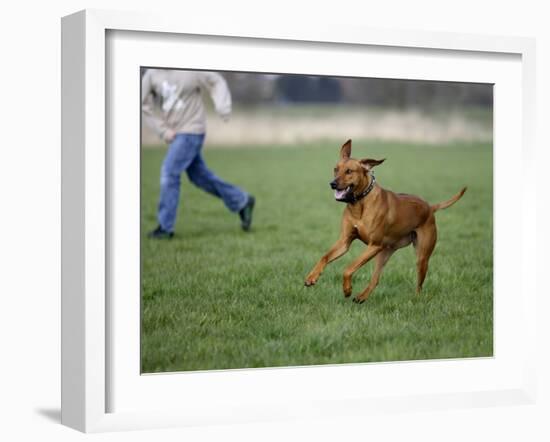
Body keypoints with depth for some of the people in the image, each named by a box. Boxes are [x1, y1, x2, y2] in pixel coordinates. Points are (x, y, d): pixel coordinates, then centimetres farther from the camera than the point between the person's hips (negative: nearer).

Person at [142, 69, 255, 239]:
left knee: (169, 174, -13)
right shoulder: (151, 74, 1)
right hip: (174, 133, 7)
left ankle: (165, 227, -5)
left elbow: (217, 82, -4)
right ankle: (241, 202, 28)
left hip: (191, 131, -7)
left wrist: (222, 106, -21)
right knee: (199, 176, 14)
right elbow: (144, 105, 5)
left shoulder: (191, 71, -12)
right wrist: (162, 130, -3)